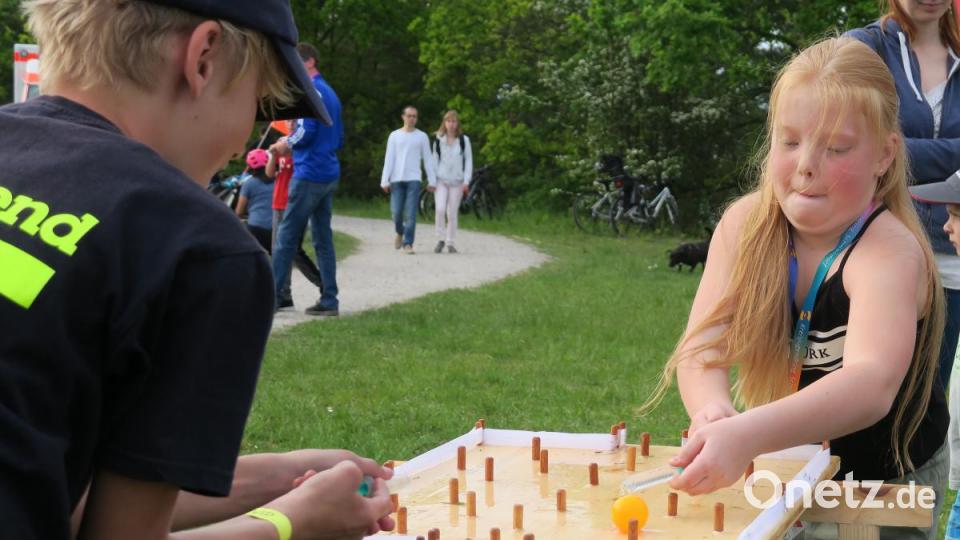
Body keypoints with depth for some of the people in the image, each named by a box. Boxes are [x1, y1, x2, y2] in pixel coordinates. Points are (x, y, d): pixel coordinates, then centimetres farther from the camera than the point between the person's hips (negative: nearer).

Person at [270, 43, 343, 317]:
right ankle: (329, 301, 7)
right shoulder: (330, 92, 18)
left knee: (286, 237, -4)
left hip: (309, 174, -9)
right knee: (323, 238, 9)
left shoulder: (312, 90, -10)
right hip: (329, 174, 9)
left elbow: (306, 131, -20)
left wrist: (287, 143, -1)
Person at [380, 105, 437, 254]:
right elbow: (389, 159, 5)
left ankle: (408, 244, -6)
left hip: (414, 179, -1)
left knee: (411, 214, -9)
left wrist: (432, 181, 2)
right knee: (396, 212, -2)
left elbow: (427, 160, 8)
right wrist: (385, 181, -3)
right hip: (397, 180, 1)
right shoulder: (394, 136, 8)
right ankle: (400, 232, 28)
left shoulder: (422, 137, 8)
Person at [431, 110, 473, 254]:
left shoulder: (464, 140, 1)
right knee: (440, 209, -15)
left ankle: (450, 242, 12)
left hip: (457, 181, 0)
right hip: (441, 180, 0)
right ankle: (440, 239, -3)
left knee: (452, 213, 3)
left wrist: (466, 181, -5)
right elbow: (435, 160, 10)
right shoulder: (438, 140, 5)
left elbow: (468, 161, 3)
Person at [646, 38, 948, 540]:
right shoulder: (745, 225, -12)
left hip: (885, 480, -3)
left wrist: (746, 435, -59)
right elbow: (703, 345, -19)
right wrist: (712, 412, -42)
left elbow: (871, 386, -43)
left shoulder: (891, 253, -27)